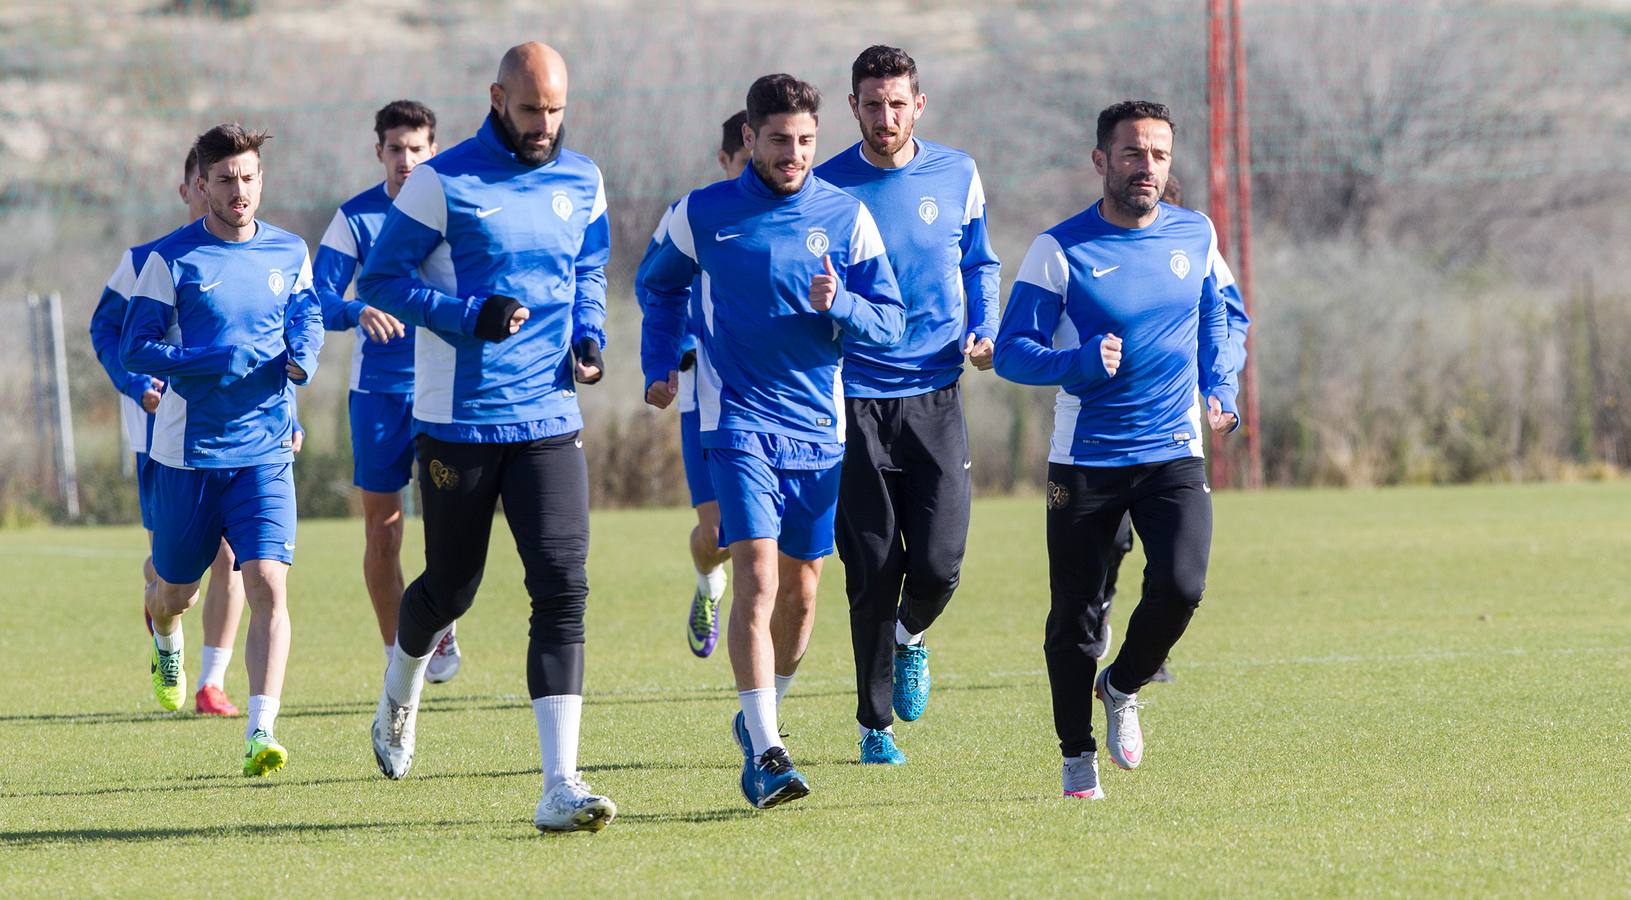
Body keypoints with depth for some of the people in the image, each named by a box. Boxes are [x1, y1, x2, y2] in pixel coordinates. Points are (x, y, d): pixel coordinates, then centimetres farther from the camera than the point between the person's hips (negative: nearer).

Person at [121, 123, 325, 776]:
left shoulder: (289, 252, 5)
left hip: (265, 451, 1)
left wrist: (304, 357, -2)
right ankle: (165, 637, 53)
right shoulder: (171, 260, -6)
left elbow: (308, 316, 22)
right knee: (175, 592, 14)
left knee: (268, 584, -16)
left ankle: (261, 734, -20)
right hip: (188, 451, -1)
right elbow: (135, 348, -8)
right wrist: (218, 363, -22)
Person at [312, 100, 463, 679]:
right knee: (382, 522, 4)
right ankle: (397, 652, 15)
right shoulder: (355, 218, -1)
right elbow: (319, 301, -7)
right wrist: (359, 313, -28)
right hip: (378, 388, 0)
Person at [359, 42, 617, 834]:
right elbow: (380, 279, -6)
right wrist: (470, 316, -19)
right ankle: (400, 694, 45)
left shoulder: (581, 184, 8)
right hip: (459, 420, -3)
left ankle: (559, 786, -16)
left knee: (562, 588, -12)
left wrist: (590, 335, 2)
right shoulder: (443, 183, -8)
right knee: (450, 589, 9)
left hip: (550, 422, 3)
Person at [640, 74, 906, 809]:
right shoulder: (701, 215, -1)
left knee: (801, 591, 11)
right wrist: (659, 364, 7)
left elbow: (891, 321, 1)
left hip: (818, 426, 3)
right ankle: (763, 753, -21)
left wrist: (838, 306, -18)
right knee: (757, 577, -17)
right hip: (738, 420, -3)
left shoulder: (846, 217, 1)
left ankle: (762, 715, 35)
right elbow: (659, 286, 18)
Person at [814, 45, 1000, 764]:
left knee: (937, 565, -8)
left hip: (935, 399, 2)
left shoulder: (958, 177, 4)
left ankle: (911, 634, 28)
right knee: (872, 575, -1)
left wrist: (983, 333, 3)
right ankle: (875, 726, 14)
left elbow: (979, 264, 20)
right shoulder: (826, 188, -2)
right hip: (854, 402, -2)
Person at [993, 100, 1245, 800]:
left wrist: (1220, 393, 10)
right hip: (1084, 459, -2)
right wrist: (1077, 364, -25)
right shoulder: (1060, 249, -7)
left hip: (1174, 454, 2)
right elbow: (1011, 351, -7)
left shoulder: (1196, 235, 5)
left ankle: (1123, 688, 12)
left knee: (1180, 584, -19)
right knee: (1073, 616, 2)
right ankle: (1077, 756, 22)